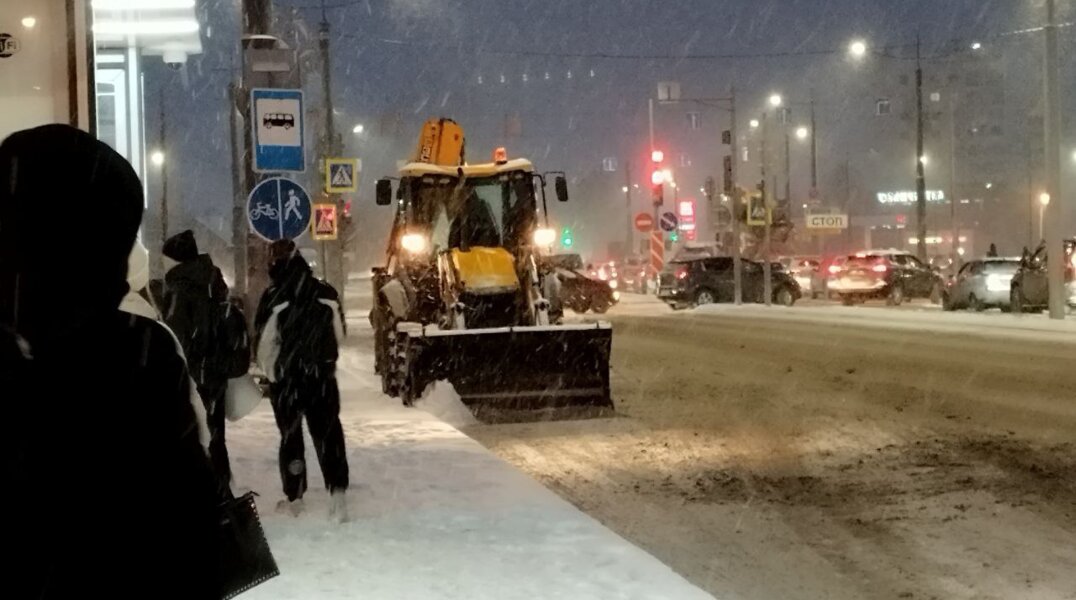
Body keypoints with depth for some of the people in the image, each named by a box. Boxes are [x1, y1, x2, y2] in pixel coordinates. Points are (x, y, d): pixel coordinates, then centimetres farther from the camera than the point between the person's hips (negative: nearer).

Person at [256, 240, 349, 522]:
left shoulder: (274, 298, -13)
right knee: (328, 434, 5)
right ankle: (337, 492, -8)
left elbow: (265, 343, -10)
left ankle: (294, 497, 18)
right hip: (322, 376, 2)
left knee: (290, 435, 11)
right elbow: (338, 334, 4)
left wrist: (271, 373, 6)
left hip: (285, 378, -2)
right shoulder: (326, 293, -4)